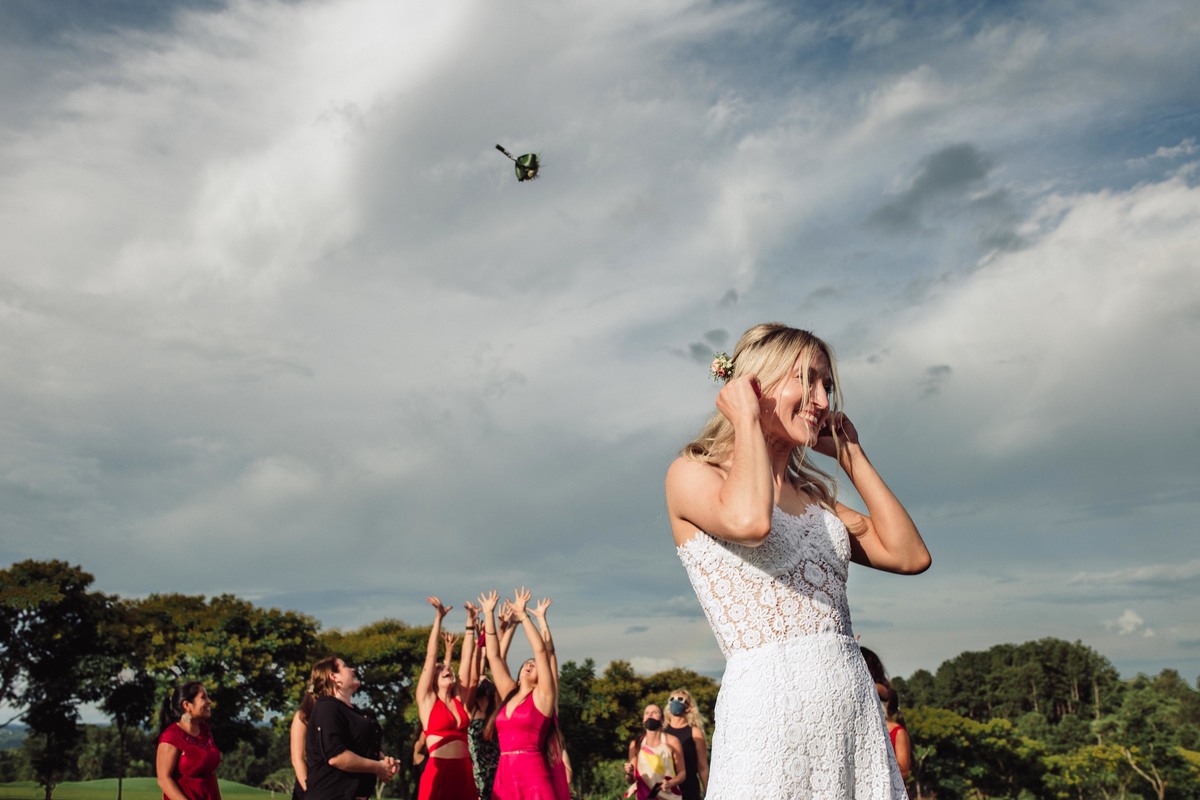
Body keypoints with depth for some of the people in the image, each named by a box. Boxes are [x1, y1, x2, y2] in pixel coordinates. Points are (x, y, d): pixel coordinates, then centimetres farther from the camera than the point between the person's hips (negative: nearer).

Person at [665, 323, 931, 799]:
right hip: (769, 702, -6)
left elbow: (911, 555, 11)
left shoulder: (813, 495, 19)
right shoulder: (692, 474, -1)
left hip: (855, 704, 6)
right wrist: (747, 420, -7)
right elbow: (750, 520, -23)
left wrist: (850, 455, 15)